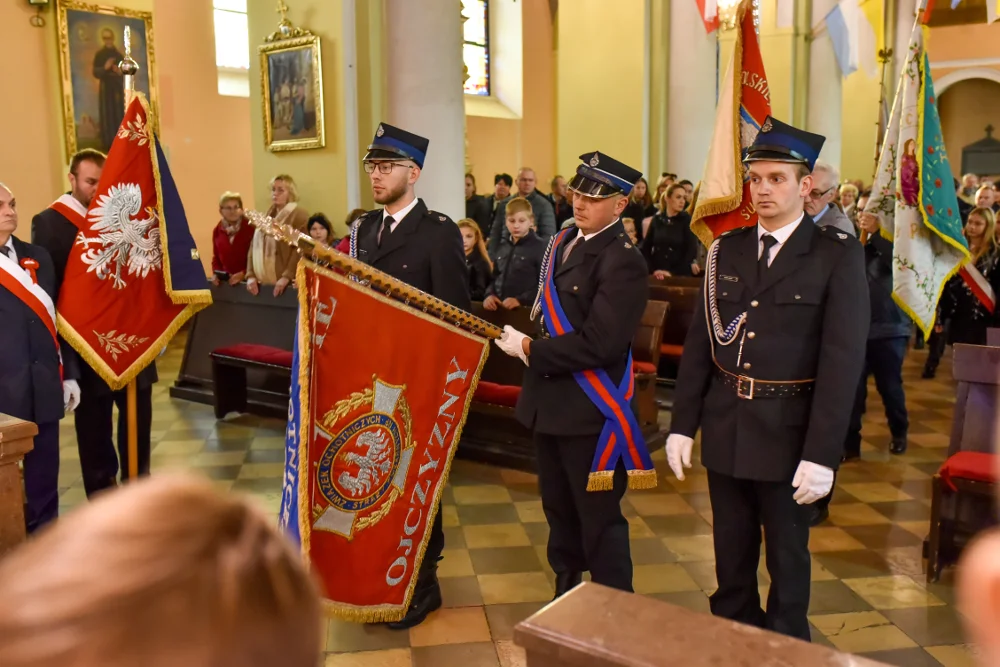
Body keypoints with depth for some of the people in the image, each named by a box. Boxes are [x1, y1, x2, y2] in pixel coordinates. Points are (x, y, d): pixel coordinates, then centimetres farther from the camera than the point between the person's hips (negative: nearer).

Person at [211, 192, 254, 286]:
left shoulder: (251, 228, -10)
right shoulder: (217, 230, 9)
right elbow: (216, 256, 18)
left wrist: (244, 273, -18)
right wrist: (215, 273, 2)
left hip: (246, 279, -5)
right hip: (224, 279, 5)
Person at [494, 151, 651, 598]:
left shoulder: (623, 261, -19)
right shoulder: (564, 242, 9)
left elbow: (597, 343, -26)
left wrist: (531, 351, -17)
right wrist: (527, 344, 1)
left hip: (591, 409, -9)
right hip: (550, 399, 9)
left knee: (598, 519, 4)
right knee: (559, 509, 21)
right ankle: (566, 596, 40)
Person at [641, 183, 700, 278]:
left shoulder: (687, 220, 0)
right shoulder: (656, 219, 5)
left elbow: (692, 250, -6)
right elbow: (645, 248, 6)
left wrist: (672, 273, -12)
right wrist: (653, 270, -7)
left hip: (680, 275, -2)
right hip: (657, 275, 2)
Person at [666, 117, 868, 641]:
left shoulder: (838, 255, -8)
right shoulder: (727, 249, 5)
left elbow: (843, 359, -13)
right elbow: (699, 342, 5)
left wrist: (821, 454, -17)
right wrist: (682, 423, 2)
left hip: (788, 431, -4)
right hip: (726, 428, 4)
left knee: (786, 558, 13)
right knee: (730, 555, 18)